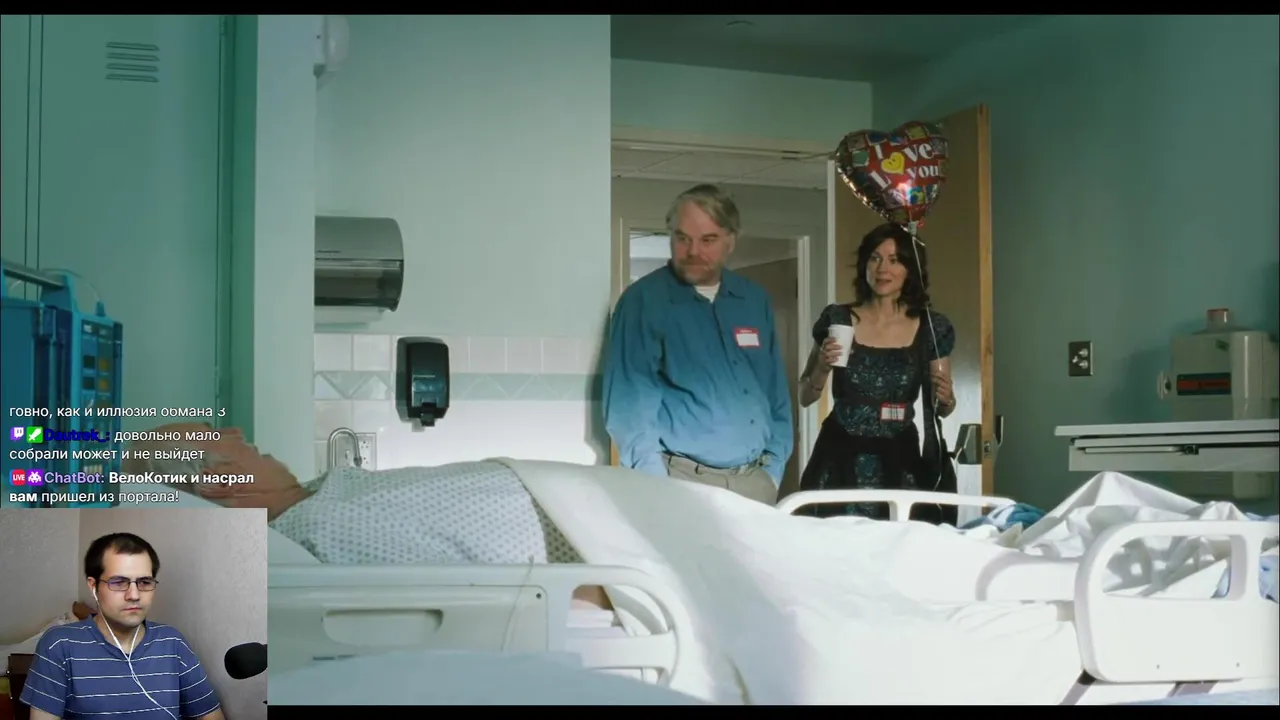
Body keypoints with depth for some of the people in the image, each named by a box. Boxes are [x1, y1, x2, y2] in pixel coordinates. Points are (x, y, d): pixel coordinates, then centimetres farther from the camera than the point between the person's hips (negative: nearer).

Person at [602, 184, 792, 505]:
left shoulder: (755, 301, 9)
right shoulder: (644, 300, -6)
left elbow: (777, 394, 13)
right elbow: (630, 404, -11)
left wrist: (774, 470, 5)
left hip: (755, 480, 5)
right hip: (682, 481, -5)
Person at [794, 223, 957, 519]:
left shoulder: (932, 328, 0)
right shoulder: (837, 319, -2)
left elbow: (941, 408, 10)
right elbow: (804, 398, 5)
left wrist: (946, 398, -11)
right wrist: (822, 366, -13)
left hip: (898, 461, 1)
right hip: (839, 459, 0)